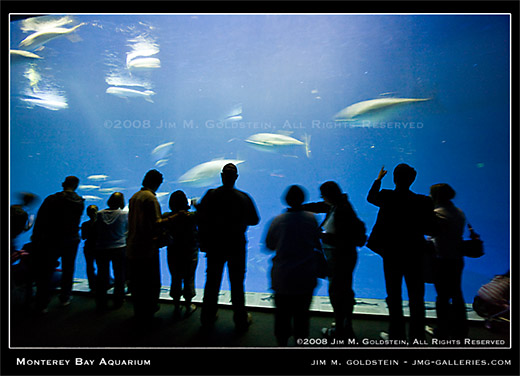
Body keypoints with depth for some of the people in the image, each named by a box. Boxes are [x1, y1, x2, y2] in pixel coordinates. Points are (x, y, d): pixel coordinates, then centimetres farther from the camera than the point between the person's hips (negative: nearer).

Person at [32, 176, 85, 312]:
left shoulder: (52, 199, -12)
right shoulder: (80, 202, -3)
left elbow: (40, 220, -10)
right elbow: (76, 221, 6)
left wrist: (35, 237, -3)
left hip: (52, 241, -2)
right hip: (72, 241, 2)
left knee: (45, 272, 9)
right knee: (68, 270, 17)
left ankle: (42, 305, 11)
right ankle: (65, 299, 25)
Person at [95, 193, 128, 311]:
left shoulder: (100, 214, -4)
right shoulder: (124, 214, -11)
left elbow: (96, 232, 2)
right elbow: (128, 230, 0)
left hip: (101, 249, 2)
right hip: (119, 249, -2)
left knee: (102, 276, 11)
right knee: (119, 275, 12)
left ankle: (101, 303, 19)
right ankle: (118, 301, 22)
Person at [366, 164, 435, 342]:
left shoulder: (386, 197, -11)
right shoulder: (423, 201, -11)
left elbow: (370, 197, 11)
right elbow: (429, 229, -6)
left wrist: (378, 179, 23)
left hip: (391, 254, 0)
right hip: (414, 255, 1)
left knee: (394, 296, 13)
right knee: (416, 298, 13)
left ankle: (397, 335, 24)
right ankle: (417, 337, 23)